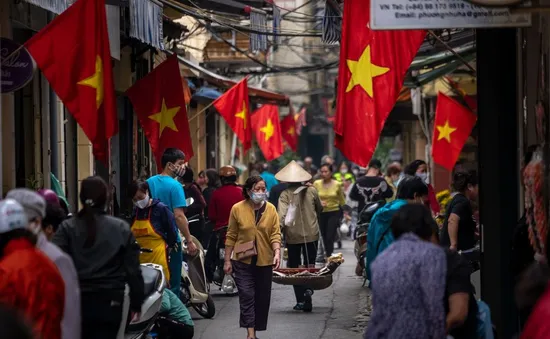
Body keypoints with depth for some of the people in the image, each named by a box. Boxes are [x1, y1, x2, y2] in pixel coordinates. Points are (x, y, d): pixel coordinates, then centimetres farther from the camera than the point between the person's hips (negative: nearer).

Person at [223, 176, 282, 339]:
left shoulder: (271, 209, 0)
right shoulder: (237, 209, -5)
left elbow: (275, 234, -3)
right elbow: (231, 236, 0)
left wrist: (277, 252, -19)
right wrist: (227, 260, 0)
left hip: (264, 261, 2)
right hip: (243, 260, -2)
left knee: (262, 298, 9)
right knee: (246, 296, -9)